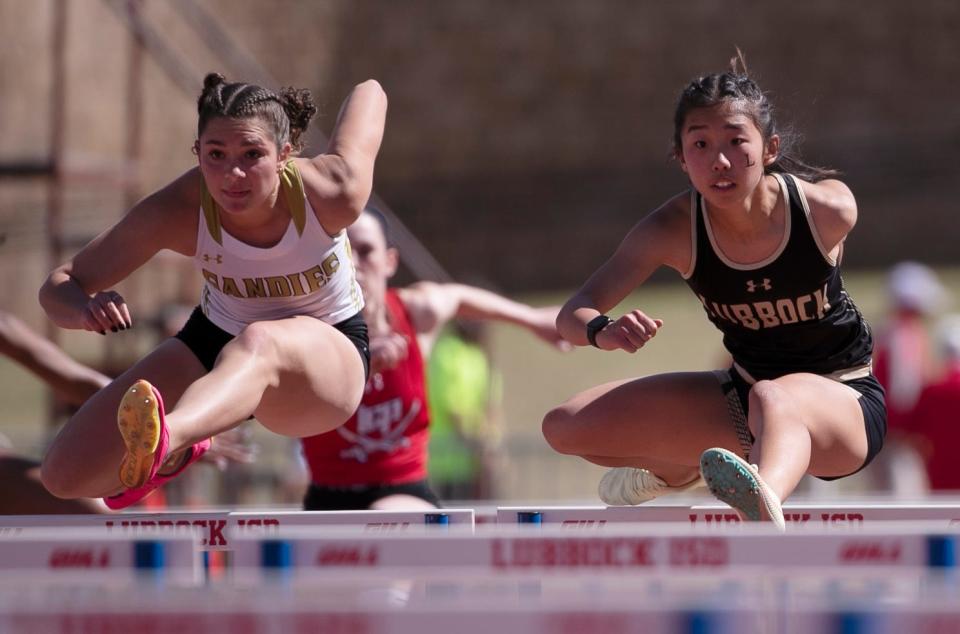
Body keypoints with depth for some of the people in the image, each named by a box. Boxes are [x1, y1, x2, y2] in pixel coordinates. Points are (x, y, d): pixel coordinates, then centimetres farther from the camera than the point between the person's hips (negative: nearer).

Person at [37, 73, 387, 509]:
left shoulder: (329, 193, -28)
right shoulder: (180, 211, -26)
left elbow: (369, 93, -8)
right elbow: (60, 285, -21)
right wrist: (84, 309, -44)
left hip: (327, 353, -3)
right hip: (215, 341, 3)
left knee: (259, 344, -44)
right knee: (65, 475, -10)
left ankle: (165, 440, -75)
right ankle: (175, 456, 24)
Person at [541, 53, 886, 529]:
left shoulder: (828, 209, -20)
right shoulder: (674, 230, -16)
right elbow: (572, 316, -20)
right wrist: (604, 330, -42)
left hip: (844, 403, -5)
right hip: (743, 392, 5)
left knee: (772, 399, -43)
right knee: (564, 427, -4)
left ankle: (764, 509, -80)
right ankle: (675, 470, 27)